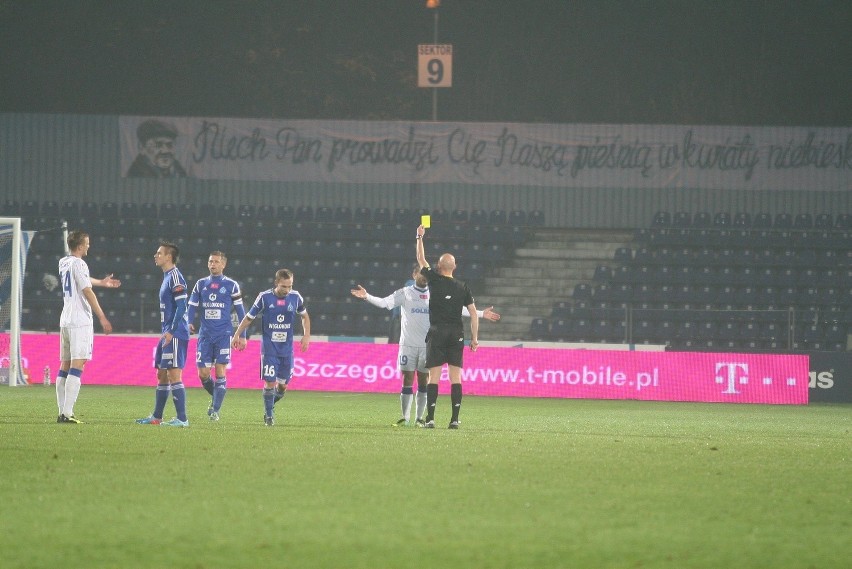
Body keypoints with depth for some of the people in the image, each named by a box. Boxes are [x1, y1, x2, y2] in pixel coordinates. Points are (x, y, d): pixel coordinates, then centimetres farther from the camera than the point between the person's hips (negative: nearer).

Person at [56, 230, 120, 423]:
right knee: (76, 367, -12)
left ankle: (63, 412, 8)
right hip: (80, 321, -9)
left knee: (65, 366, 9)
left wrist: (101, 282, 50)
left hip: (65, 320, 9)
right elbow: (87, 291, -15)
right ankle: (67, 413, -20)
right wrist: (102, 317, -12)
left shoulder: (64, 262, 16)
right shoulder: (78, 263, -11)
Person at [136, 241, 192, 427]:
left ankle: (182, 419, -10)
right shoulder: (167, 277, 18)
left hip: (175, 335, -10)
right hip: (168, 334, 10)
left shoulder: (175, 276, -13)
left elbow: (181, 306, -19)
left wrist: (171, 332, -21)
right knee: (162, 375, 14)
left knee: (174, 375, -11)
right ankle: (156, 417, 21)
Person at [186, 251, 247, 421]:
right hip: (205, 335, 3)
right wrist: (189, 323, -11)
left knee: (220, 371, -9)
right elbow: (192, 306, 9)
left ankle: (215, 410, -4)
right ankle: (215, 397, 27)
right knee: (203, 373, -1)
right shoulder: (201, 284, 10)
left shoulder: (231, 285, 2)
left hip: (224, 335, -3)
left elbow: (240, 311, 6)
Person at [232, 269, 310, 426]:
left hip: (287, 349, 3)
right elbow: (249, 317, 3)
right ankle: (269, 415, 6)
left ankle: (269, 406, 32)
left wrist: (306, 335, 6)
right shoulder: (265, 297, -9)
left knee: (283, 385, 5)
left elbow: (304, 316, 17)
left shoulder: (295, 297, -2)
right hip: (269, 348, -3)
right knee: (270, 382, -9)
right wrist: (237, 335, 7)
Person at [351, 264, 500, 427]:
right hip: (408, 344, -2)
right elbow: (385, 303, -9)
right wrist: (367, 296, -26)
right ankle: (405, 418, 3)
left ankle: (420, 418, 10)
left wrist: (481, 314, 10)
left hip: (428, 345, 2)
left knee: (424, 382, 3)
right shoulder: (404, 293, 2)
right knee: (407, 381, -4)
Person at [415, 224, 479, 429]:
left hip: (437, 333, -2)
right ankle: (455, 419, -4)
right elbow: (473, 313, 4)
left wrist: (420, 237, 25)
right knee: (456, 377, 2)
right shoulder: (463, 288, 5)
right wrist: (474, 338, 9)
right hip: (457, 334, 2)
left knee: (433, 377, -2)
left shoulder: (435, 281, -1)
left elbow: (421, 260, 13)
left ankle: (430, 418, -7)